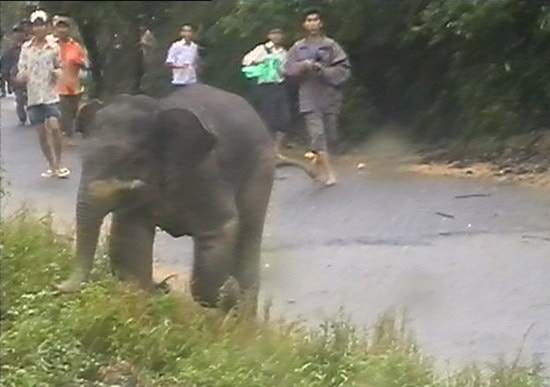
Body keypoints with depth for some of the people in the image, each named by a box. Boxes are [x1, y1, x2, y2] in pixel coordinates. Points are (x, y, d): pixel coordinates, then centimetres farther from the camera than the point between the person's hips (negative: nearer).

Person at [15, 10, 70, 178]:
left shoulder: (54, 47, 2)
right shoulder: (26, 48, 6)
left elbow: (59, 68, 12)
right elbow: (21, 69, 8)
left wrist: (57, 73, -10)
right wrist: (20, 77, -14)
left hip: (50, 94, -2)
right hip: (33, 96, 2)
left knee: (54, 127, -17)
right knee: (41, 132, 4)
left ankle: (59, 163, -2)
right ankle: (52, 166, 15)